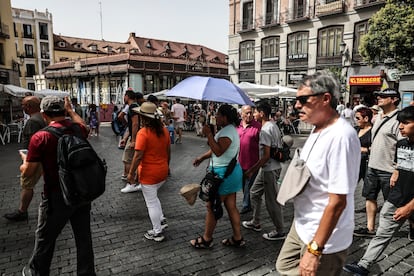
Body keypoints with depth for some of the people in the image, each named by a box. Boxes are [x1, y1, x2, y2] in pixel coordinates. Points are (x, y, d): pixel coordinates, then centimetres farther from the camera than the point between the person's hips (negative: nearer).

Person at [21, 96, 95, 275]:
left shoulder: (40, 137, -18)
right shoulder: (78, 129, -4)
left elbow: (27, 172, -9)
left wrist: (25, 160, 10)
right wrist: (70, 110, 28)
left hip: (57, 197, -4)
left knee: (45, 238, 20)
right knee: (83, 237, 15)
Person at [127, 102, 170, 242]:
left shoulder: (143, 133, -19)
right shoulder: (164, 130, 1)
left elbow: (138, 156, -21)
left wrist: (131, 173, -10)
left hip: (149, 174, -7)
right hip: (163, 172, 7)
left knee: (151, 202, 8)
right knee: (153, 197, 29)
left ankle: (157, 233, 20)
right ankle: (161, 220, 29)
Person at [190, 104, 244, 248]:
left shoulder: (227, 131, -20)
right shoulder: (229, 129, 13)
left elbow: (218, 151, -29)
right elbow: (216, 148, 19)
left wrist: (209, 134, -27)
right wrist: (202, 157, 13)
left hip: (223, 173, -10)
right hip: (231, 171, 10)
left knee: (211, 207, 4)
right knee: (231, 206, 16)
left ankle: (206, 239, 19)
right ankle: (237, 238, 25)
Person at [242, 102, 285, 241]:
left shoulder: (265, 130, -22)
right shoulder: (273, 125, 8)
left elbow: (266, 156, -25)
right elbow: (279, 145, 17)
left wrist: (251, 170, -18)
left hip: (269, 169, -10)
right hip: (267, 168, 10)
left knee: (272, 201, 3)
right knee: (254, 193, 20)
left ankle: (279, 232, 19)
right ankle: (255, 223, 33)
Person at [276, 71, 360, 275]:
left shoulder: (341, 136, -27)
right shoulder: (318, 129, 3)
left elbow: (338, 201, -27)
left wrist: (315, 249, -23)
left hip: (324, 238, -9)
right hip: (302, 226, 9)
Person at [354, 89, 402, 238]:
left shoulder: (398, 119, -16)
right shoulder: (378, 118, 11)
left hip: (388, 170, -8)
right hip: (372, 166, 8)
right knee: (370, 197, 13)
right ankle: (370, 228, 25)